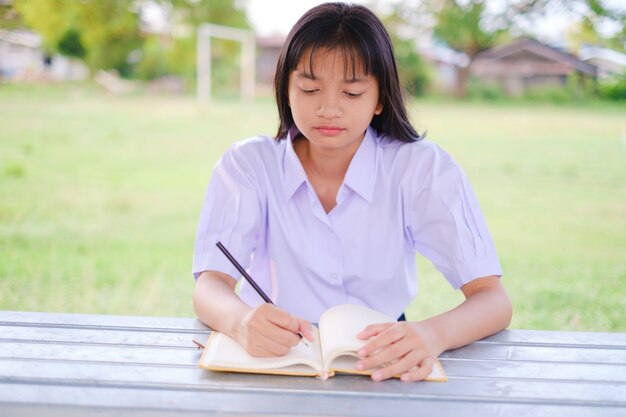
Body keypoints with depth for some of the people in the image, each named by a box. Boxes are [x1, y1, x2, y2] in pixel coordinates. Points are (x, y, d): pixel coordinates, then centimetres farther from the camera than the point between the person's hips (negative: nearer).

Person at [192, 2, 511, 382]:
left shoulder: (422, 168, -7)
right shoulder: (247, 165, -4)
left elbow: (494, 300, -13)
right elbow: (210, 285, -13)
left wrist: (433, 334, -36)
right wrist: (240, 320, -38)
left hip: (384, 367, 1)